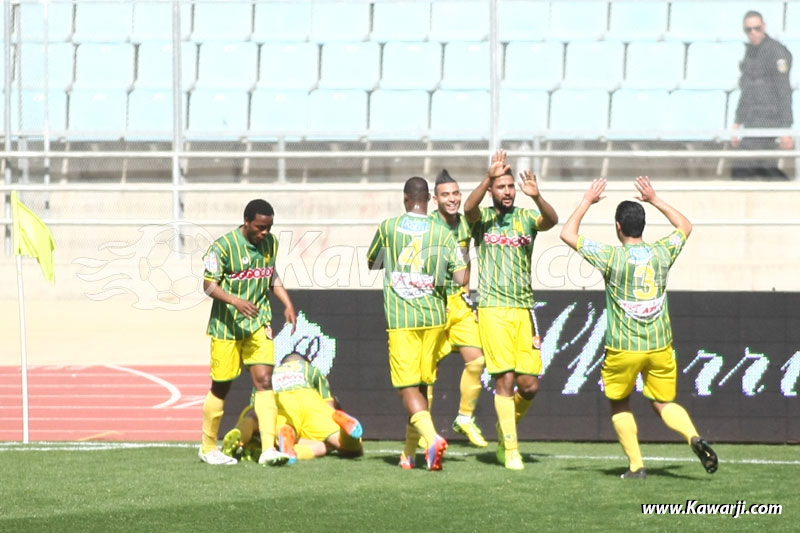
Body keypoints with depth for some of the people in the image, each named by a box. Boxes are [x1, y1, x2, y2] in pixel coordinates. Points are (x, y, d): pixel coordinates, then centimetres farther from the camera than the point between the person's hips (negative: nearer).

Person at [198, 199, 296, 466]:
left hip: (259, 323, 4)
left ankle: (268, 449, -16)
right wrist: (236, 301, -29)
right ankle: (208, 447, 24)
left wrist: (287, 303, 7)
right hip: (226, 324, -4)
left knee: (264, 380, -11)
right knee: (221, 386, 6)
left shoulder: (270, 243, 4)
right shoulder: (223, 246, -15)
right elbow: (209, 284, -14)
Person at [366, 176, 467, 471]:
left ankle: (432, 437, -30)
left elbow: (371, 262, 16)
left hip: (400, 319, -2)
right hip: (433, 317, 2)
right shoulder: (442, 233, 1)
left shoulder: (389, 227, 0)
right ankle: (410, 453, 20)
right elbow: (462, 278, -6)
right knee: (422, 385, 14)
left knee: (409, 388, -5)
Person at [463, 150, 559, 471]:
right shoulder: (482, 218, 3)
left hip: (523, 309, 3)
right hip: (493, 308, -3)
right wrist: (489, 177, -34)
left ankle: (505, 432, 26)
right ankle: (511, 450, -4)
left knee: (529, 385, 0)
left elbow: (552, 220, -14)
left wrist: (536, 196, -33)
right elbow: (468, 208, -21)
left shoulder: (526, 217, 7)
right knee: (505, 379, -10)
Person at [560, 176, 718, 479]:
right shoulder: (662, 253, -1)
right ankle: (694, 437, -14)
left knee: (619, 405, 16)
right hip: (660, 346, 3)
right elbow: (685, 226, 22)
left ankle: (636, 465, 6)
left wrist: (587, 202, 9)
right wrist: (655, 200, 24)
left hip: (623, 348, -3)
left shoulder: (611, 257, -11)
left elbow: (568, 234, 0)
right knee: (663, 403, 14)